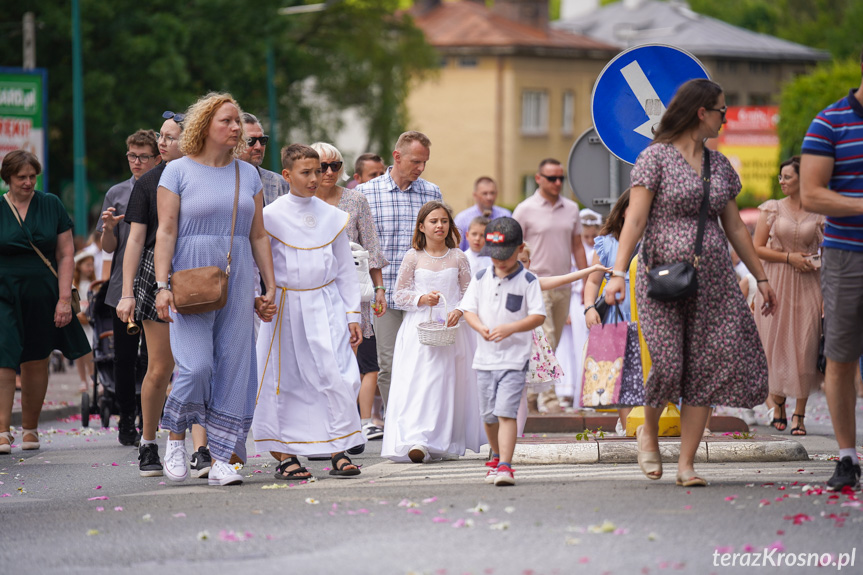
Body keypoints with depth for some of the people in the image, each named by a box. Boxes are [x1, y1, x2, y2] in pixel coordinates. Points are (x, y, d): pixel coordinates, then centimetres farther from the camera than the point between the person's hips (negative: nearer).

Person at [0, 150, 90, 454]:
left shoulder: (52, 206, 6)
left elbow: (65, 255, 6)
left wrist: (64, 298, -3)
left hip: (42, 297, 2)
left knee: (36, 363, 7)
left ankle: (30, 429, 20)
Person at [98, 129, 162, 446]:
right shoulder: (117, 194, 9)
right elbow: (108, 247, 9)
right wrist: (109, 227, -11)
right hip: (124, 287, 2)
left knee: (151, 357, -3)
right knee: (124, 357, 5)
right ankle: (126, 421, 14)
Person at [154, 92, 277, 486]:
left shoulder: (247, 174, 12)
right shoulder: (178, 171, 1)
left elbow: (258, 235, 14)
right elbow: (165, 232, -4)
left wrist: (270, 287, 9)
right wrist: (162, 286, -13)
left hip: (237, 282, 4)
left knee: (233, 368, -1)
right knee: (196, 365, -15)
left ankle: (221, 461, 3)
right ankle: (176, 437, 10)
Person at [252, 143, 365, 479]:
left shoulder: (333, 218, 7)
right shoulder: (271, 216, -2)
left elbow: (345, 270, 11)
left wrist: (353, 315, 9)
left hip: (326, 307, 2)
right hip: (286, 308, -2)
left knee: (336, 376, -7)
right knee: (285, 380, 0)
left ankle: (339, 452, -1)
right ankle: (285, 455, 8)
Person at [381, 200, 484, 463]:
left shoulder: (458, 258, 7)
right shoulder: (413, 257, 4)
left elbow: (469, 293, 10)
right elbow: (399, 295, 7)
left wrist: (459, 310, -10)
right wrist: (421, 299, -10)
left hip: (451, 330, 1)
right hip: (419, 328, -1)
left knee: (450, 384, -1)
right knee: (418, 383, -11)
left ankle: (446, 443, 7)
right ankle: (416, 441, -15)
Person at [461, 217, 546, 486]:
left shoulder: (528, 281, -4)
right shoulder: (481, 278, 8)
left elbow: (538, 316, -8)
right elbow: (469, 309, 8)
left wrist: (510, 328, -22)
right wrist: (480, 327, -13)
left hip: (514, 359, -5)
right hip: (485, 358, 5)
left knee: (506, 412, -16)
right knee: (488, 416, 13)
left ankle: (505, 466, -18)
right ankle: (497, 456, 36)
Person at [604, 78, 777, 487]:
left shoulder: (720, 165, 14)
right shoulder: (656, 157, -3)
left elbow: (734, 227, 20)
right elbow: (635, 219, -9)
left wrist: (761, 277, 19)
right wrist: (618, 273, -20)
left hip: (712, 277, 5)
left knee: (706, 368, -4)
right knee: (668, 365, -10)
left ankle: (686, 463, 0)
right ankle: (649, 431, 21)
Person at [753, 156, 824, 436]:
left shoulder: (818, 213, 5)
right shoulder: (772, 208, 4)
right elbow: (757, 248, 1)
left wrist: (817, 262, -5)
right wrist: (789, 258, -10)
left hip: (808, 285, 0)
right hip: (777, 284, 0)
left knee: (804, 347, -6)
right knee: (775, 346, 1)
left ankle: (799, 414, -1)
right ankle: (778, 407, 17)